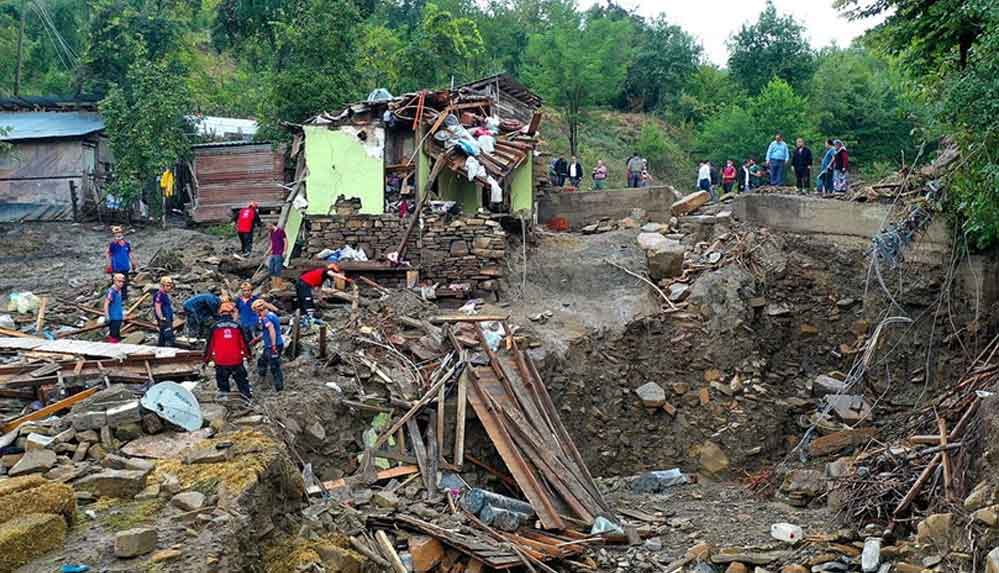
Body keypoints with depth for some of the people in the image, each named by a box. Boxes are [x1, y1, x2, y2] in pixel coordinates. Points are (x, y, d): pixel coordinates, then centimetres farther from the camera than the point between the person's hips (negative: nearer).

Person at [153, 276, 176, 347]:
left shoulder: (166, 295, 17)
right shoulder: (159, 295, -14)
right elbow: (157, 308, -19)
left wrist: (171, 319, 25)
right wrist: (162, 318, -22)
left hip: (168, 319, 11)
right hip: (164, 320, -11)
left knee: (162, 337, 15)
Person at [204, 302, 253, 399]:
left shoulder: (215, 327, -3)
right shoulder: (237, 326, -3)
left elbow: (210, 345, 1)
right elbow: (244, 343, 3)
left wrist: (206, 360, 10)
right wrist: (248, 355, 17)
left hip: (221, 362, 0)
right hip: (236, 361, 0)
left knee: (223, 384, 12)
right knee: (242, 381, 14)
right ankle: (247, 397, 13)